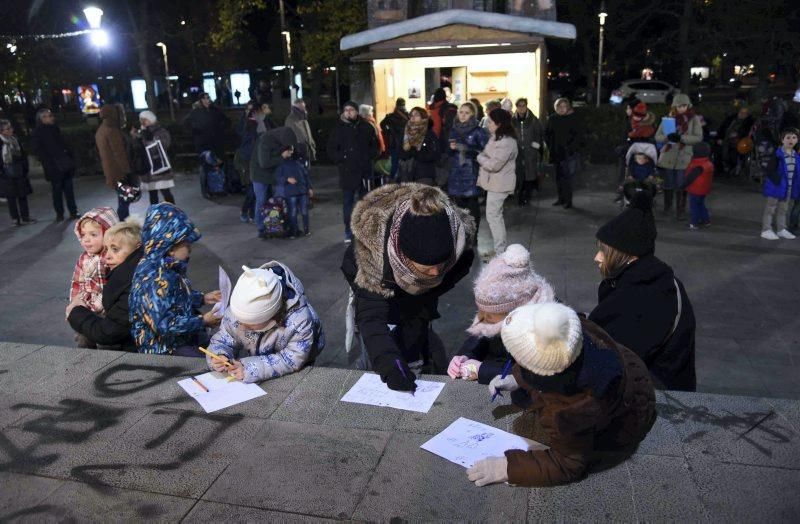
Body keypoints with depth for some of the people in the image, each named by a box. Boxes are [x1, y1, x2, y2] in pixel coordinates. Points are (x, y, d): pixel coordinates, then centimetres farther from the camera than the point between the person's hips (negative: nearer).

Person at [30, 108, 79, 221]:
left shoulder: (54, 128, 13)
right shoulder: (37, 133, -5)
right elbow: (37, 150, -9)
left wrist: (70, 156, 9)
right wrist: (49, 163, -16)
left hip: (65, 165, 5)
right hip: (54, 167, -5)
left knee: (69, 189, 6)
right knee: (57, 190, 2)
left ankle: (73, 211, 11)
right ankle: (59, 213, 12)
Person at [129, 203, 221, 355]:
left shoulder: (166, 266, 1)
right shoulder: (154, 279, -28)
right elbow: (165, 325, -30)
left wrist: (202, 298, 8)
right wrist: (203, 321, -23)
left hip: (183, 337, 9)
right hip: (163, 348, -9)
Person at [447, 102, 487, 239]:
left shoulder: (478, 131, -5)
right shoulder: (454, 130, 12)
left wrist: (468, 149, -20)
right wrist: (451, 148, -4)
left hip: (471, 173, -4)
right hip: (456, 173, 5)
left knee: (472, 205, -1)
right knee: (458, 204, 6)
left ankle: (473, 236, 8)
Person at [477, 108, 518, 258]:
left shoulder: (506, 142, -22)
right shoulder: (496, 137, 9)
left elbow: (494, 164, -24)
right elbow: (488, 154, 18)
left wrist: (479, 157, -10)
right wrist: (482, 156, -2)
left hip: (499, 184, -10)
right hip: (495, 182, 10)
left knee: (493, 216, -6)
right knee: (496, 215, 16)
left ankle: (500, 252, 1)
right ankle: (500, 249, 26)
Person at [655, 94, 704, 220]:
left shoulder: (694, 119, 0)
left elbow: (699, 138, -8)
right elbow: (657, 136, 2)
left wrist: (681, 138, -21)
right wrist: (667, 137, -20)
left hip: (684, 158, -1)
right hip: (668, 157, 2)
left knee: (681, 186, 2)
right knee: (668, 185, 11)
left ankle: (680, 211, 14)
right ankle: (667, 207, 31)